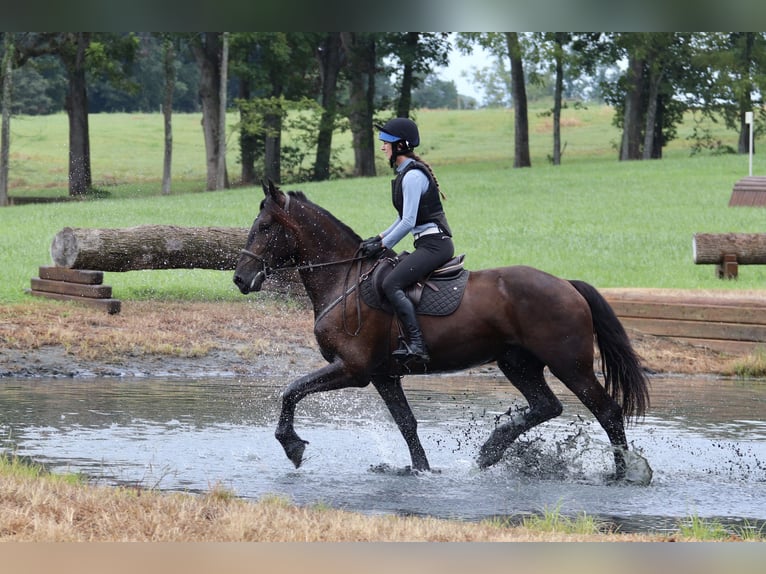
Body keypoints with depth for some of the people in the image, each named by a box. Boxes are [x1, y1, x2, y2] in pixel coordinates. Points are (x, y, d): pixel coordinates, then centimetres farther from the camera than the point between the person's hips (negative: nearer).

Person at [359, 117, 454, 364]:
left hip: (434, 244, -11)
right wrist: (380, 238, 14)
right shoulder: (406, 173, 17)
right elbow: (404, 218, 23)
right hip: (431, 244, 11)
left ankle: (416, 346, -33)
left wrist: (382, 245, -12)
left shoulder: (412, 176, -15)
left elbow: (408, 222, -19)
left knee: (391, 284, -24)